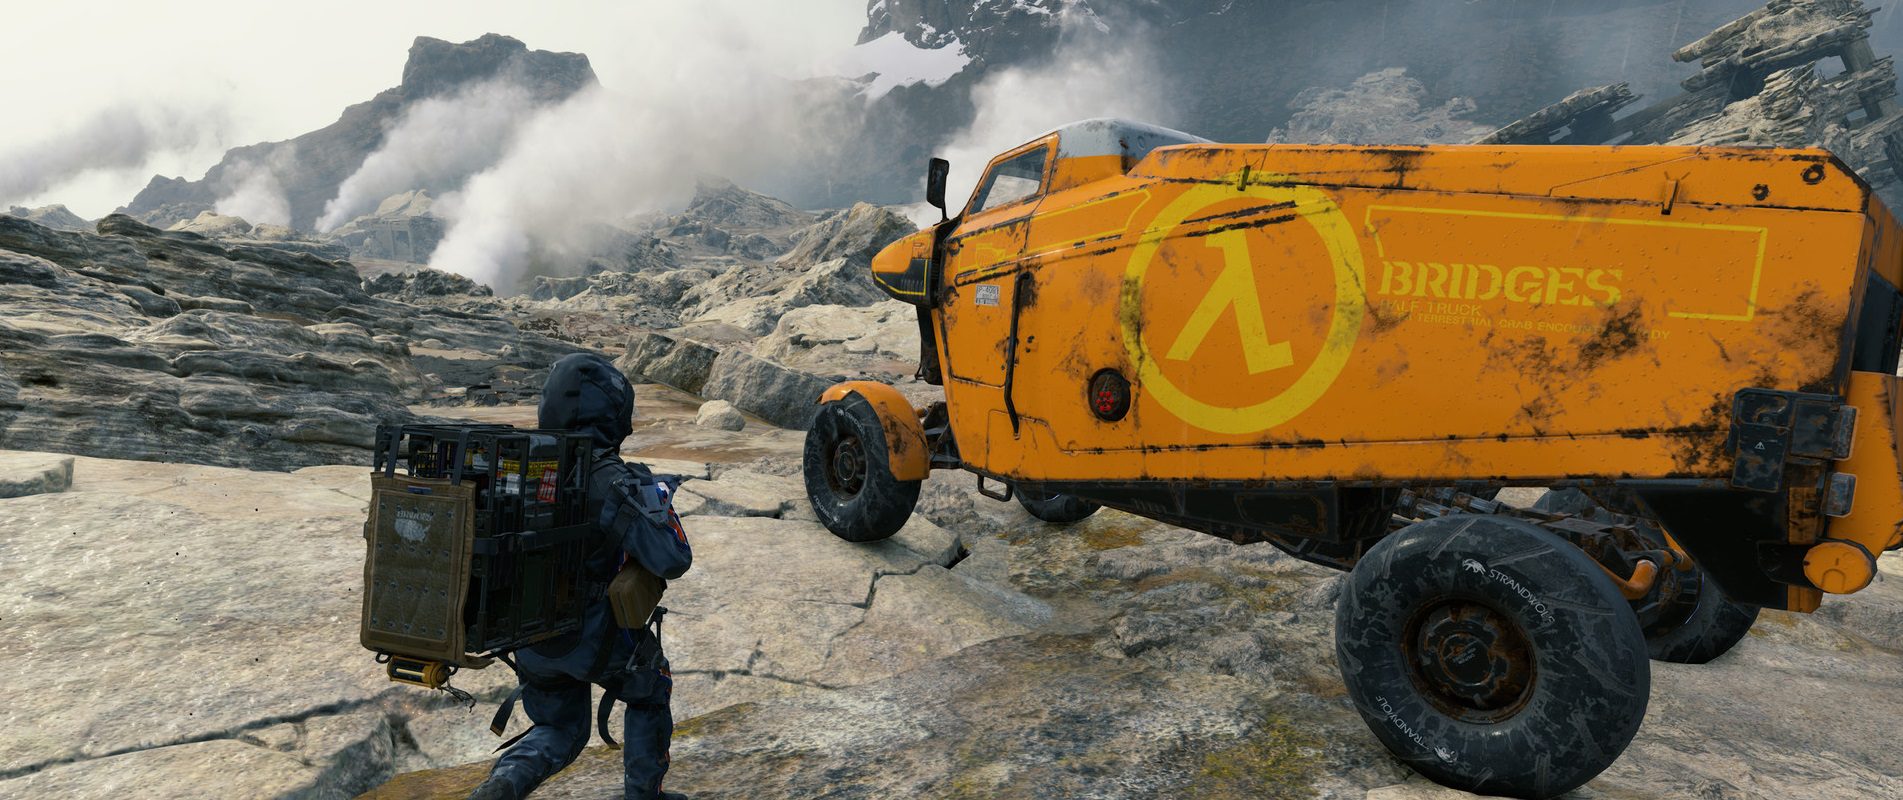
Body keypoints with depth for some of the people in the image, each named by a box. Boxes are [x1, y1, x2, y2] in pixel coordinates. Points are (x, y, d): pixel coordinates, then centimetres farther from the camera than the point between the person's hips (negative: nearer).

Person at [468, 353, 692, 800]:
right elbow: (673, 561, -27)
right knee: (650, 692, 26)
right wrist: (657, 504, -10)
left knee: (557, 733, 24)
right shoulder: (622, 486, -25)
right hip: (600, 641, -5)